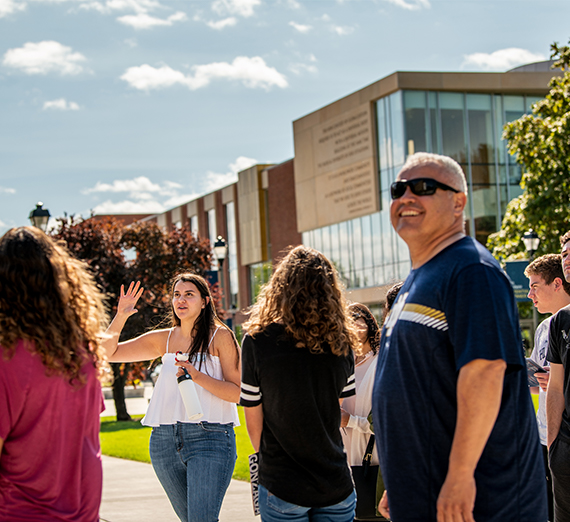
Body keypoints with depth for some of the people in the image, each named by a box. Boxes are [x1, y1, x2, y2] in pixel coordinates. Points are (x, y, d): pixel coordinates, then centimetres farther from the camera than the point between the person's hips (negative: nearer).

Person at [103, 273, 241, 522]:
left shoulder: (220, 337, 1)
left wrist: (197, 376, -18)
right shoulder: (164, 339, 13)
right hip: (165, 438, 5)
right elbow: (108, 352, 13)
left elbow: (237, 393, -5)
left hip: (209, 436, -5)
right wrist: (120, 317, -2)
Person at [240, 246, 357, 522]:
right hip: (336, 485, 3)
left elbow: (253, 422, -4)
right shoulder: (340, 342, -2)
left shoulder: (257, 341, -10)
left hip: (282, 486, -2)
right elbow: (344, 412, 8)